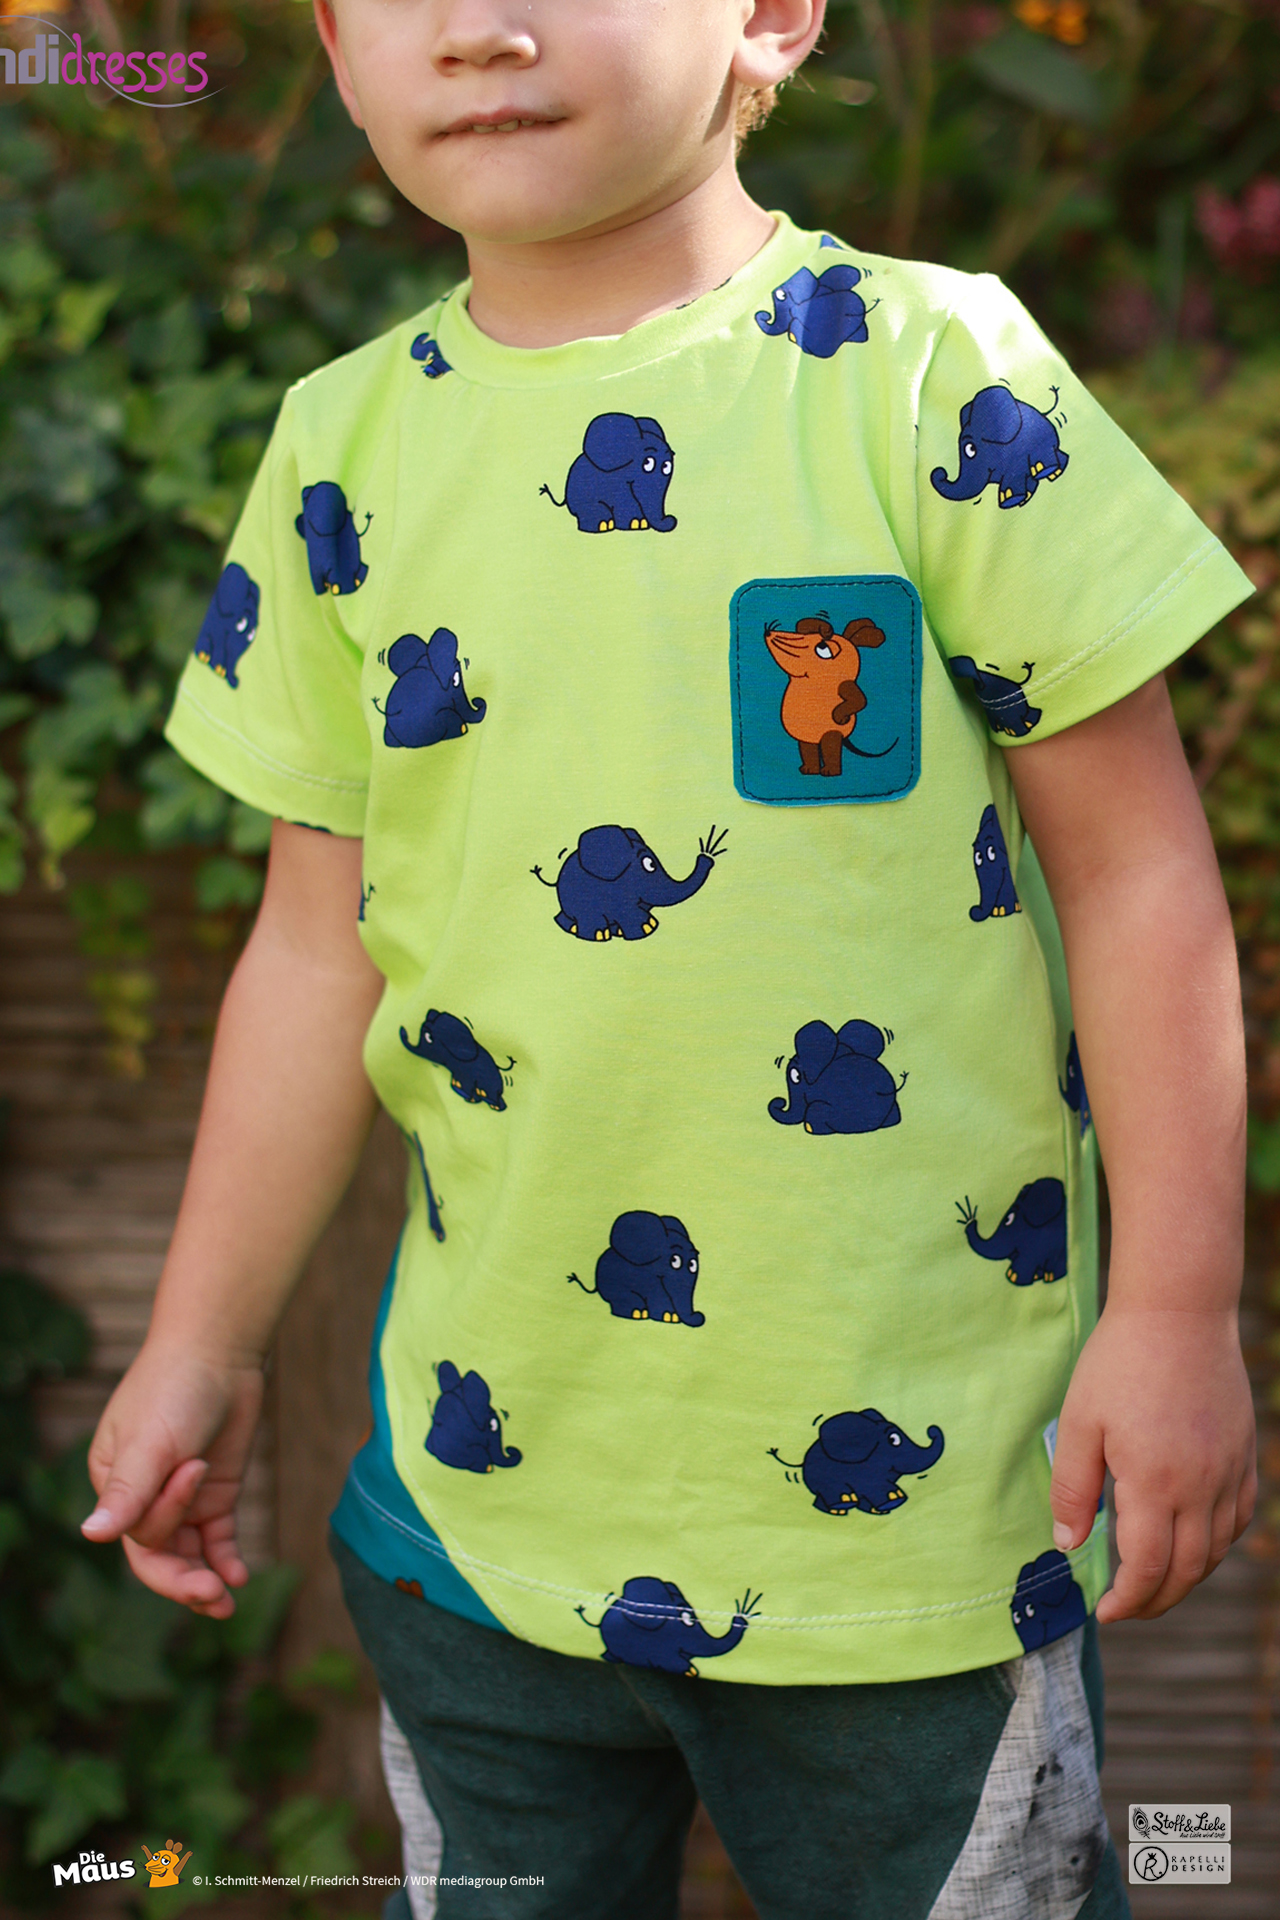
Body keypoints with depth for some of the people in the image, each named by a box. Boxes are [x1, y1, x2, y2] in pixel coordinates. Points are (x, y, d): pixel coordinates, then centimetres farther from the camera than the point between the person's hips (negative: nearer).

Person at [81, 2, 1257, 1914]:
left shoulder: (928, 373, -10)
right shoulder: (348, 451, 2)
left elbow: (1133, 859, -7)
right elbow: (322, 938, 7)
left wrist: (1179, 1308, -8)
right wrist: (205, 1345, 10)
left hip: (919, 1483, -3)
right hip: (482, 1480, 4)